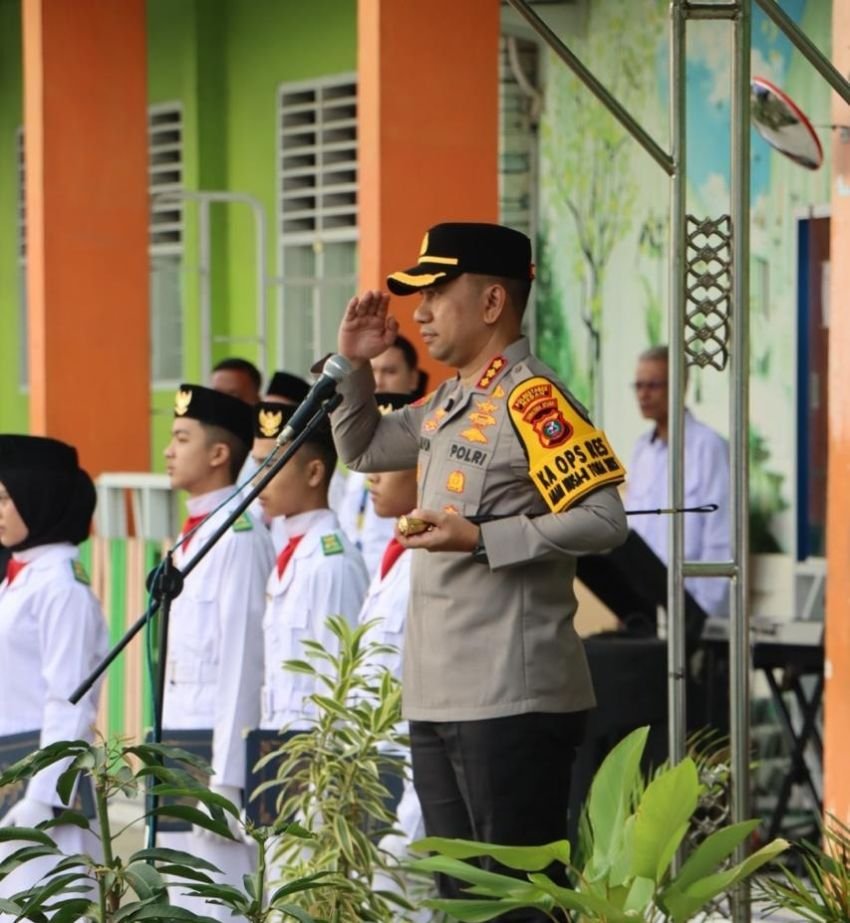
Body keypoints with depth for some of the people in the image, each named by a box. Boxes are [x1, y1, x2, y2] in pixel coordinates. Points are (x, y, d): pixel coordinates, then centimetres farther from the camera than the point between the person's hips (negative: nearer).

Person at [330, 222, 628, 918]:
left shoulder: (532, 400, -12)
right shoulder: (447, 404, 15)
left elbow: (603, 520, -20)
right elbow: (360, 450, 30)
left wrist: (480, 538, -22)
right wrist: (354, 365, 14)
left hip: (511, 701, -9)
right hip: (438, 700, 10)